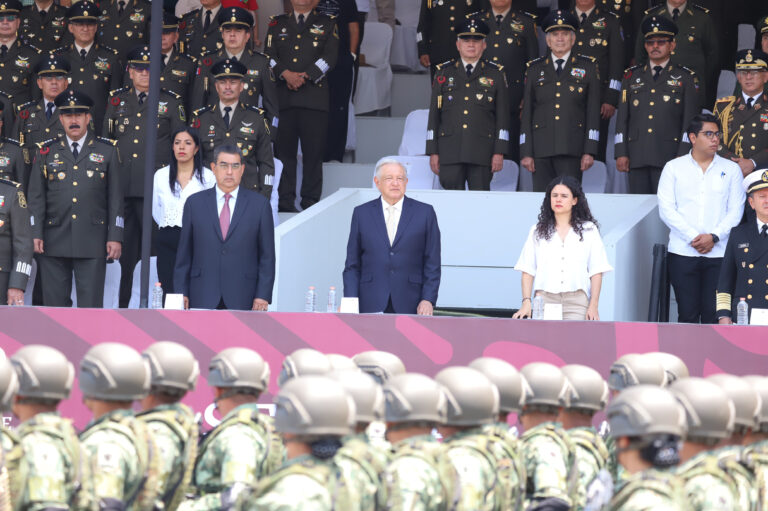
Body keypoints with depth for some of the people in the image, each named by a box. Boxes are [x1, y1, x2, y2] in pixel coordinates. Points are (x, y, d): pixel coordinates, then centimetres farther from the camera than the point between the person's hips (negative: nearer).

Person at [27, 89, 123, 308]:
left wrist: (115, 237, -1)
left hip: (92, 243, -1)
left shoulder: (107, 151, 9)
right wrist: (36, 234, -2)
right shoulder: (46, 152, 10)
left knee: (91, 304, -5)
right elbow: (36, 197, 8)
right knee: (54, 302, 2)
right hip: (54, 242, 1)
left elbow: (115, 198, 7)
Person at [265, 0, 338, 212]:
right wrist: (286, 74, -10)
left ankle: (310, 201, 0)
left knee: (313, 152, -4)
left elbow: (330, 56, 1)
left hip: (314, 97, -1)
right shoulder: (277, 24, 18)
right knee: (284, 150, -1)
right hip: (283, 98, 1)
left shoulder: (327, 24, 13)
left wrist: (305, 76, -10)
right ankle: (286, 201, 2)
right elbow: (269, 55, 7)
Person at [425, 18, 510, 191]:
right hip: (450, 153, 1)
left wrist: (499, 152, -2)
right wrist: (433, 152, 4)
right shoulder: (443, 73, 12)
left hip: (482, 154, -1)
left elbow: (502, 117, 7)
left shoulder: (496, 75, 10)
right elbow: (434, 114, 11)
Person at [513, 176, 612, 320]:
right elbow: (528, 271, 10)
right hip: (545, 299, 1)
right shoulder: (537, 231, 15)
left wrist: (593, 306, -3)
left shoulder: (588, 230, 10)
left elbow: (596, 272, 6)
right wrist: (526, 302, -2)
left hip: (576, 301, -1)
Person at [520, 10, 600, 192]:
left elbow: (593, 111, 5)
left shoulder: (588, 67, 10)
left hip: (572, 149, -2)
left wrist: (589, 151, -3)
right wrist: (526, 153, 3)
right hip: (541, 148, 2)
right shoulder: (535, 69, 14)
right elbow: (527, 113, 11)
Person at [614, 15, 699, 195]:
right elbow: (622, 117, 15)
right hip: (637, 157, 3)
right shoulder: (631, 76, 17)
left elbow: (690, 120, 3)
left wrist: (683, 157, -6)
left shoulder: (686, 78, 8)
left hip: (669, 157, -3)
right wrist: (621, 153, 5)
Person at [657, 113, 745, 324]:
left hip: (719, 253, 1)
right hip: (682, 252, 0)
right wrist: (692, 237, -10)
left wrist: (714, 236, -9)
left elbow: (736, 211, 6)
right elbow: (666, 210, 0)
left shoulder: (731, 169, 12)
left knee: (714, 314, -6)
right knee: (687, 313, -3)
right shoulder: (673, 168, 9)